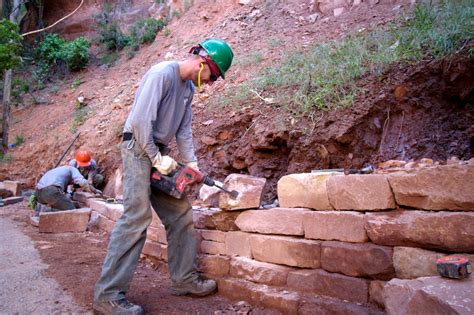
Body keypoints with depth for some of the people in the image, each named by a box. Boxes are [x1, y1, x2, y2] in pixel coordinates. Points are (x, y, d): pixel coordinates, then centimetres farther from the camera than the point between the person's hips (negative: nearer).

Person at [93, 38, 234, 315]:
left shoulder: (189, 87, 13)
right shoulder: (162, 73, -15)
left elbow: (184, 129, 12)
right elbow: (141, 119, -21)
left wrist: (192, 163, 3)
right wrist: (156, 158, -17)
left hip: (160, 154, 9)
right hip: (139, 149, -9)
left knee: (181, 215, 7)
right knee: (137, 218, -15)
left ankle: (184, 279, 17)